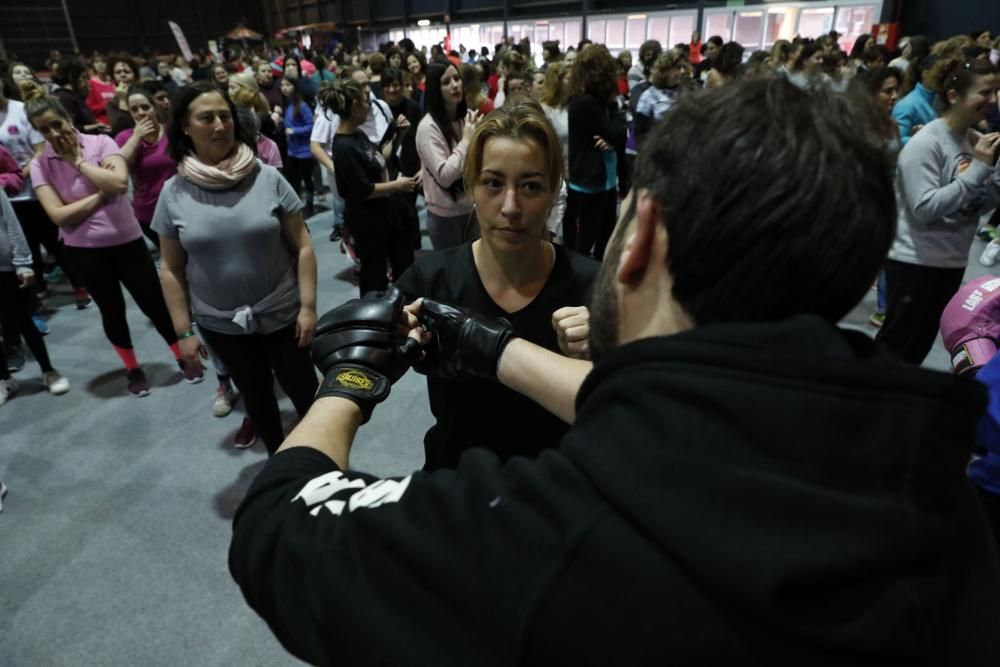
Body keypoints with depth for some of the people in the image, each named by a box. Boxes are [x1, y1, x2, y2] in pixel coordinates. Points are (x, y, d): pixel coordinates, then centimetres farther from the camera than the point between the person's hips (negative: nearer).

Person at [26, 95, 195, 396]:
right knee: (112, 310, 13)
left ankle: (183, 357, 24)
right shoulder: (40, 165, -4)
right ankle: (132, 369, 30)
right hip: (83, 250, 1)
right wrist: (103, 194, -13)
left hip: (127, 239, -1)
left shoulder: (100, 142, -7)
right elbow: (59, 216, -12)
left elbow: (120, 183, -23)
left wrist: (79, 161, -14)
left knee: (154, 302, 5)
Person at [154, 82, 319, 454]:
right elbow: (171, 269, 0)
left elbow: (302, 247, -7)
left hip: (282, 314, -2)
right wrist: (183, 331, -1)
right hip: (220, 324, 2)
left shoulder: (268, 178, -10)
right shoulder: (174, 193, -6)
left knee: (303, 390, 12)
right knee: (256, 395, 21)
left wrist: (308, 306, -11)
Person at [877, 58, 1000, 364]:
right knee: (896, 346, 1)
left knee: (919, 346, 17)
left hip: (952, 261, 8)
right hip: (915, 260, -7)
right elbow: (924, 209, -24)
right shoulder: (925, 143, -16)